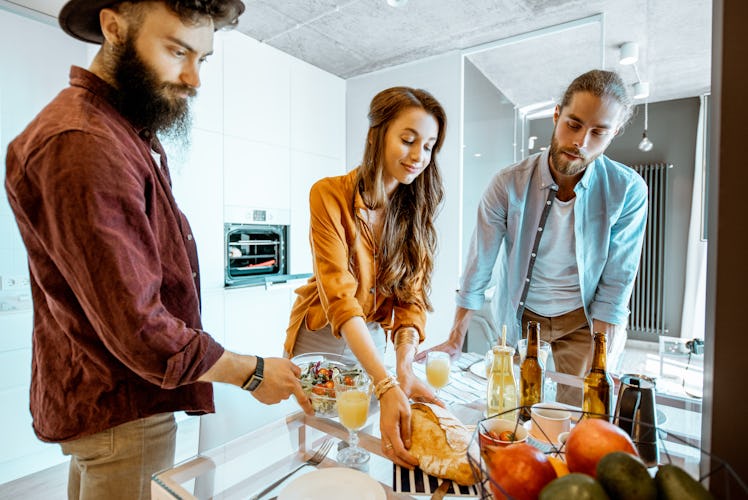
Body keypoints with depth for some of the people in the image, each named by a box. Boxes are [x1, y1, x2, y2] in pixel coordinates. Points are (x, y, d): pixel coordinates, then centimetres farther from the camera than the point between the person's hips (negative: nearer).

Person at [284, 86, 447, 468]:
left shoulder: (417, 209, -7)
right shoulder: (329, 195, -22)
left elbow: (412, 297, -13)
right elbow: (340, 297, -30)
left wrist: (405, 369, -30)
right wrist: (386, 386, -39)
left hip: (373, 341, 4)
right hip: (321, 339, -3)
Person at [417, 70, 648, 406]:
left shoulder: (628, 192, -15)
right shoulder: (508, 184, -17)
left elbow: (616, 282, -10)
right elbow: (478, 268, -15)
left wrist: (599, 360, -13)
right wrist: (455, 341, -13)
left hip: (583, 320, 0)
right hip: (521, 317, 1)